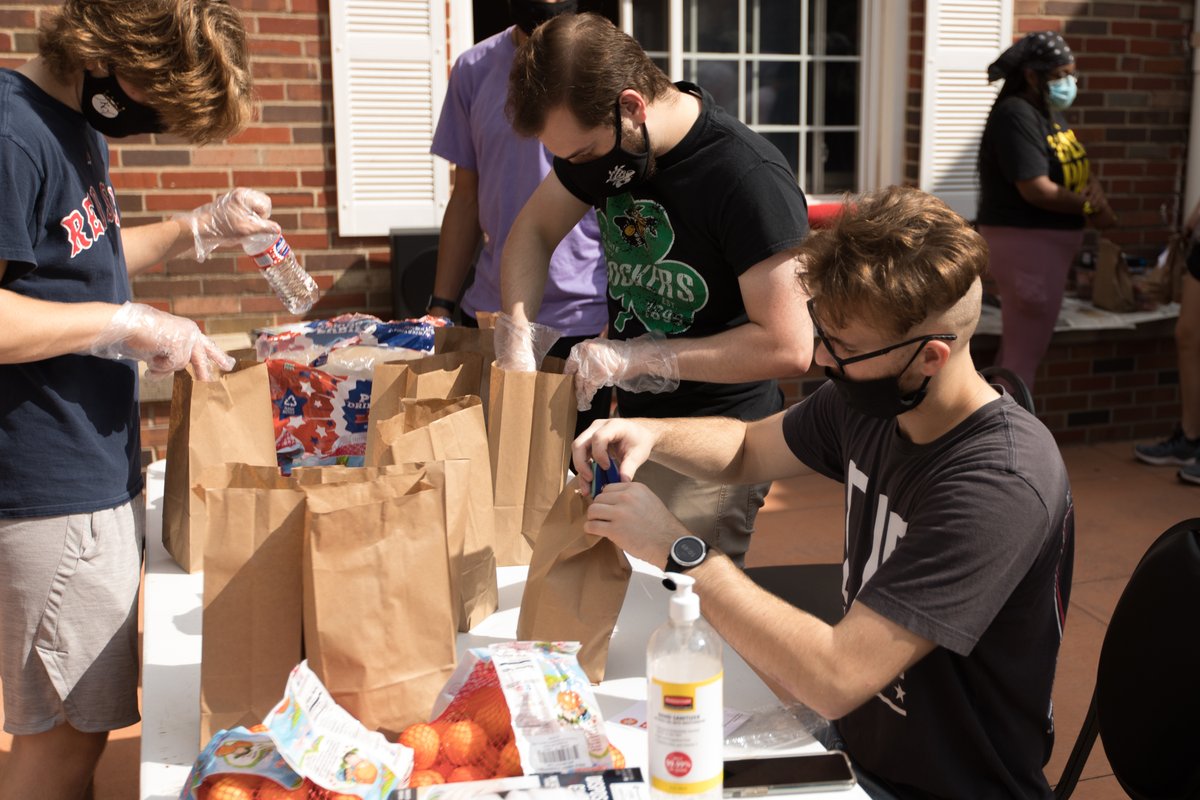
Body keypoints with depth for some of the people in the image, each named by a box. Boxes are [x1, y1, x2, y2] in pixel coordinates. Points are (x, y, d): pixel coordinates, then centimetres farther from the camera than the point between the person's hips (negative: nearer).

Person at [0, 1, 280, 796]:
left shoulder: (77, 126, 12)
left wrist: (199, 228, 14)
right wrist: (130, 324, -21)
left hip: (97, 472, 10)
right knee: (66, 728, 3)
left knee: (83, 713, 20)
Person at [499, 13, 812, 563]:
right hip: (634, 423, 6)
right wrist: (515, 338, -6)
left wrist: (637, 358, -22)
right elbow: (535, 229, 11)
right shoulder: (601, 138, -1)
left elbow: (788, 346, -25)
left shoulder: (750, 179, -23)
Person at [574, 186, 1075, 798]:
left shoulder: (1003, 484, -29)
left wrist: (677, 549, -27)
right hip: (851, 743, 6)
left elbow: (835, 680, -33)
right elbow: (748, 448, 13)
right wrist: (650, 434, -8)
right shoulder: (868, 399, -6)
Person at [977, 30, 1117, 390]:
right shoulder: (1015, 115, -18)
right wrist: (1090, 209, -12)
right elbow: (1036, 189, -25)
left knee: (1020, 347, 18)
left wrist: (1095, 191, -10)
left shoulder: (1052, 112, 13)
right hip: (1025, 242, -10)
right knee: (1023, 353, -4)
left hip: (1050, 242, 10)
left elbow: (1079, 166, 13)